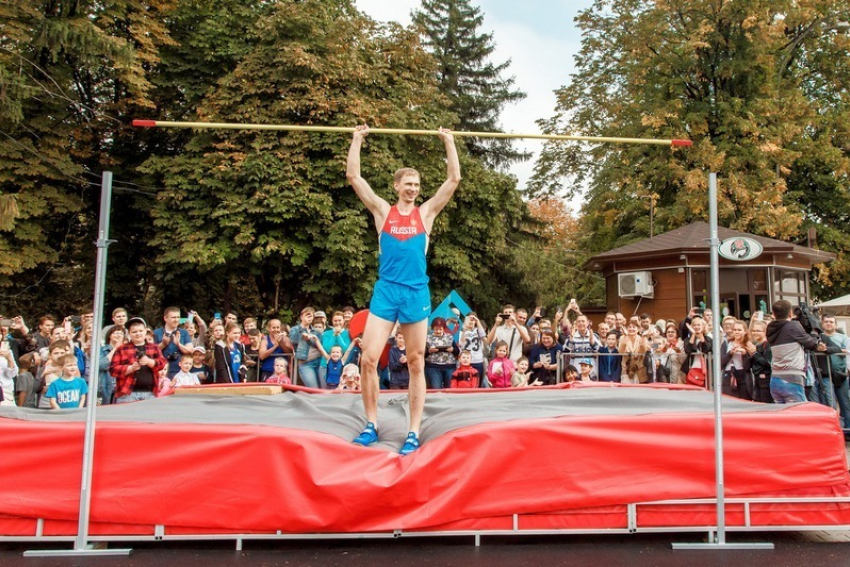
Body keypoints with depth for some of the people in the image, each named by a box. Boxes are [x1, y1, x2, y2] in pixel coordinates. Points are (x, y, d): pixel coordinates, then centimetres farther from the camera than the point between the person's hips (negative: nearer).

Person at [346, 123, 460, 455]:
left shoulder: (426, 213, 9)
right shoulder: (383, 211, 9)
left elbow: (454, 179, 6)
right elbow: (353, 176, 6)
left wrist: (448, 141, 9)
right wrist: (357, 140, 9)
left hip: (417, 292, 0)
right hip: (386, 290, 0)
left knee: (416, 365, 3)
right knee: (368, 359, -6)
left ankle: (413, 433, 10)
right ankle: (371, 425, 11)